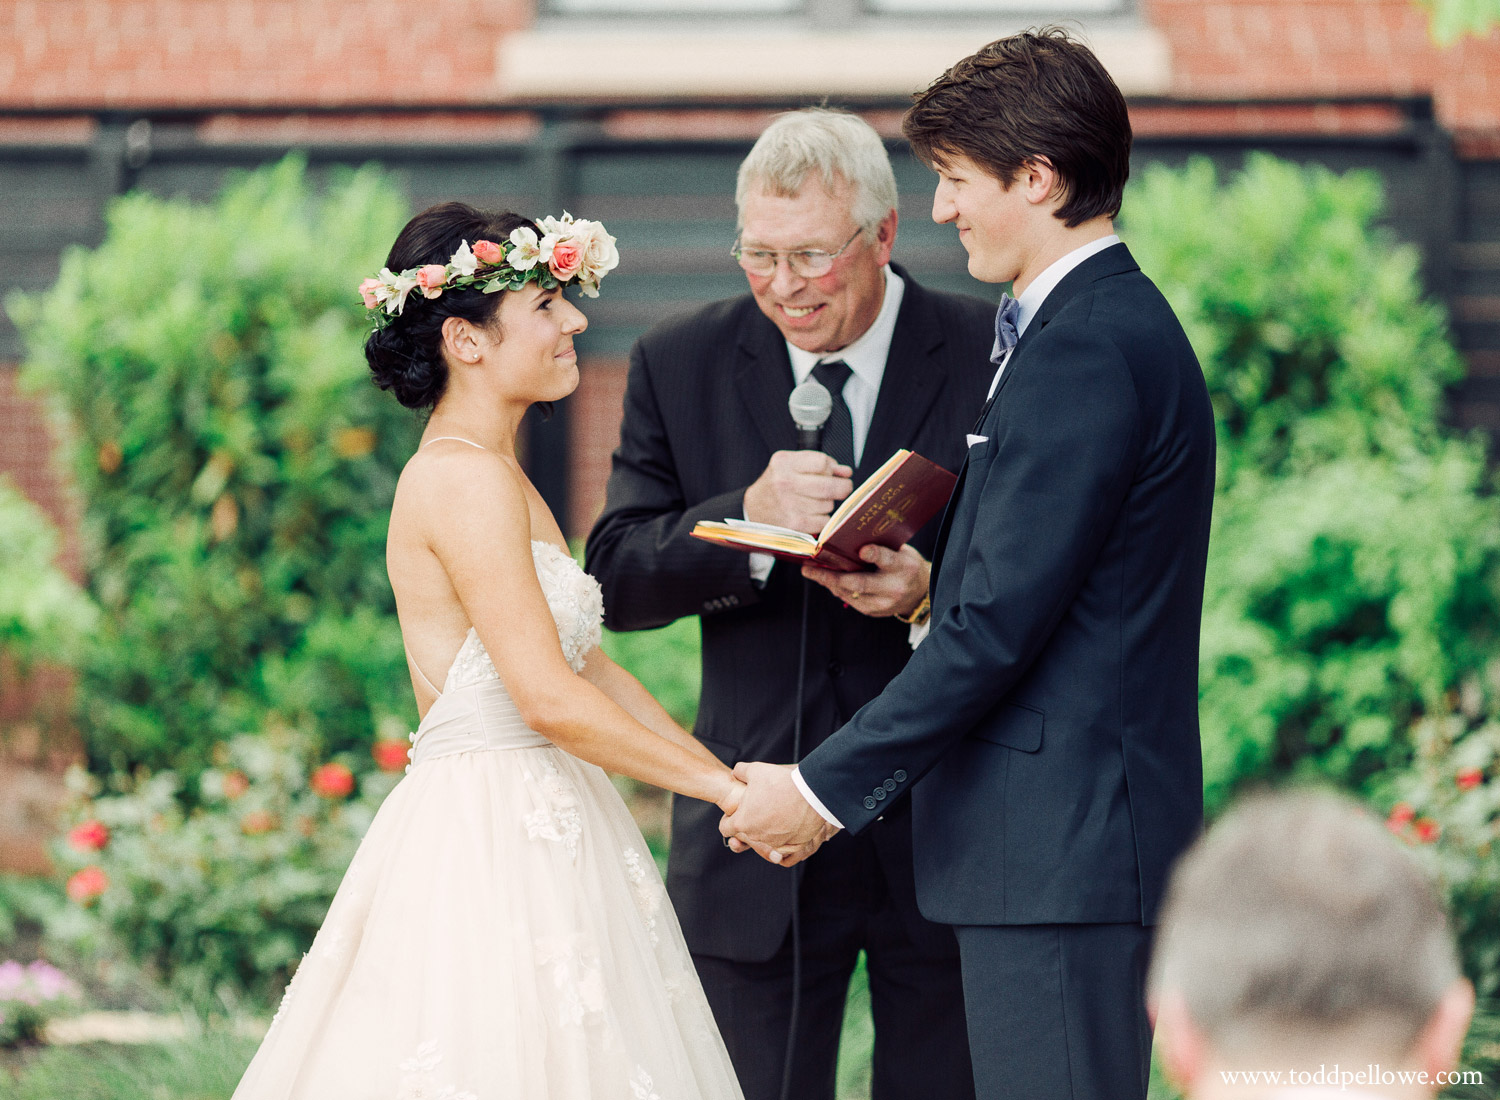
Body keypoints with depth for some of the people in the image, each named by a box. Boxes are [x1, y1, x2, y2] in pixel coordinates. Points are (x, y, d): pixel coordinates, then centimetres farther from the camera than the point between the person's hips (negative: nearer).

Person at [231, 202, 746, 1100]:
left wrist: (729, 772, 9)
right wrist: (725, 789, -14)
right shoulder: (465, 479, -15)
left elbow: (589, 665, 16)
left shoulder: (496, 474, 16)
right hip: (491, 850, -10)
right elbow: (549, 698, -21)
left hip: (536, 840, 10)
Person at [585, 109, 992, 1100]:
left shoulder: (994, 356, -2)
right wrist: (749, 518, -20)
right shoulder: (681, 366, 4)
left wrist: (936, 591, -22)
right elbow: (618, 581, -1)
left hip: (943, 826, -1)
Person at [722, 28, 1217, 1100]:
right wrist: (928, 585, 9)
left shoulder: (1082, 349, -16)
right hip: (1078, 833, 10)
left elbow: (1000, 627, -19)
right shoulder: (1116, 322, 17)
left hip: (1057, 849, -10)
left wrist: (825, 790, -13)